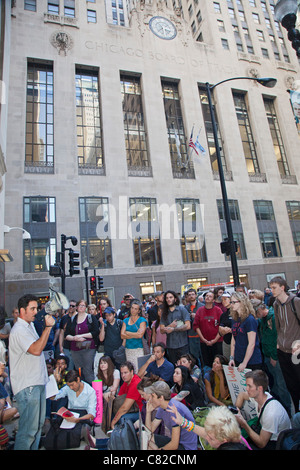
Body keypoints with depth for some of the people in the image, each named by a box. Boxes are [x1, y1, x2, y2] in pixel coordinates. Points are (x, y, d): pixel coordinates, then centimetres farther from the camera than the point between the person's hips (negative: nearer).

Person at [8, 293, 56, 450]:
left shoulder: (29, 325, 13)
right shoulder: (19, 330, -19)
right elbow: (36, 349, -31)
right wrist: (48, 327, -29)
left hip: (37, 382, 10)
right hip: (27, 386, -10)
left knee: (38, 424, 19)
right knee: (28, 428, -2)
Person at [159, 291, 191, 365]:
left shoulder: (182, 309, -1)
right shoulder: (165, 313, 10)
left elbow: (188, 326, -10)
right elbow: (162, 330, 4)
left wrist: (173, 329, -10)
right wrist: (170, 325, -15)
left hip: (182, 345, -4)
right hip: (170, 345, 4)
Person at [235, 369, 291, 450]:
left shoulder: (271, 413, -34)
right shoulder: (256, 395, -14)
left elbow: (261, 444, -26)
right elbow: (241, 395, 9)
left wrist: (244, 424, -25)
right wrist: (236, 411, -5)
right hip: (265, 433, 6)